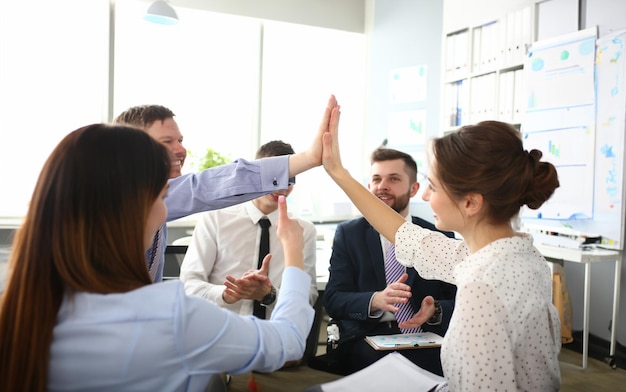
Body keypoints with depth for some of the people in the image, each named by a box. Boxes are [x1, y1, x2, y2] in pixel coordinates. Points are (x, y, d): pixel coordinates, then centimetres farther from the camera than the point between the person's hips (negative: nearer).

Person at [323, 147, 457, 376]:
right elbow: (332, 300, 0)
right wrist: (376, 300, -20)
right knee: (373, 358, -33)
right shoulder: (348, 234, 8)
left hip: (423, 345, 1)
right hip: (364, 342, 0)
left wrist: (435, 310, -17)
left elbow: (456, 302, 7)